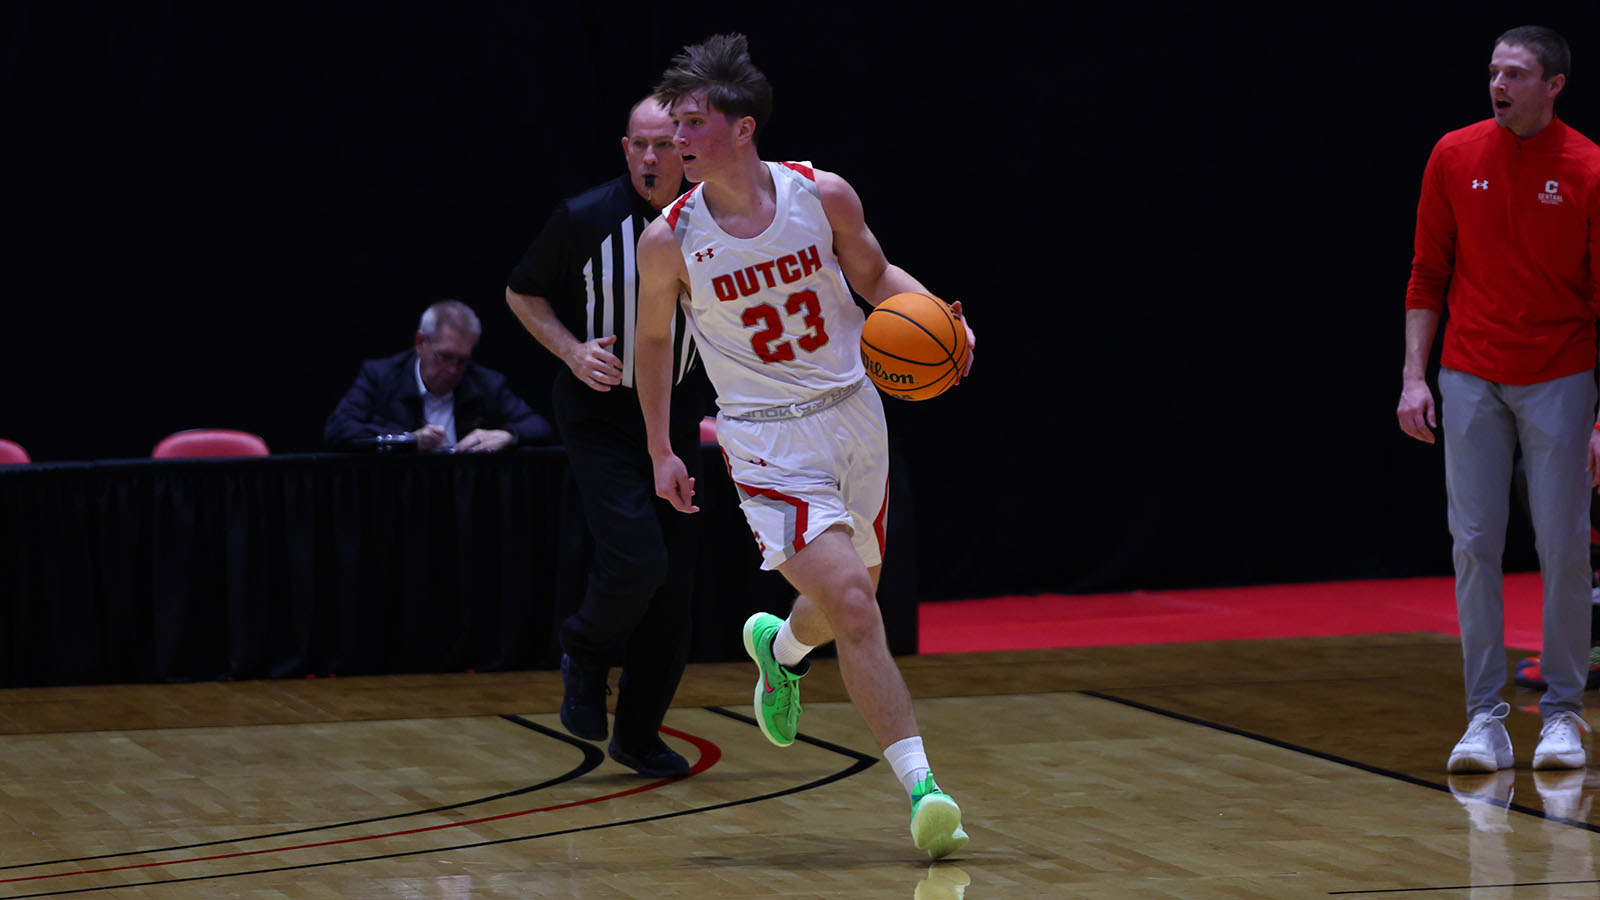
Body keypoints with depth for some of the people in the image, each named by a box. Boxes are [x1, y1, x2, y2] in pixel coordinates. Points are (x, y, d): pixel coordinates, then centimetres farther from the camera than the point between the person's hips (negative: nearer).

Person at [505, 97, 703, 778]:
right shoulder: (586, 219, -13)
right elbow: (522, 293, 1)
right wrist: (573, 351, -13)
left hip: (675, 415, 4)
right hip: (599, 415, -4)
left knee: (674, 585, 4)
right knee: (635, 559, -21)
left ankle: (639, 735, 20)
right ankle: (586, 657, 11)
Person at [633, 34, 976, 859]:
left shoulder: (823, 196, -8)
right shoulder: (670, 240, -11)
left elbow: (874, 275, 9)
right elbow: (653, 340, 6)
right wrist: (661, 452, 7)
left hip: (853, 415, 3)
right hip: (767, 441, -3)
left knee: (851, 602, 17)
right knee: (852, 606, -18)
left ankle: (779, 647, 53)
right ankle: (920, 784, -17)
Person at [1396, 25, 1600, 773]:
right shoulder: (1455, 157, 2)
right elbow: (1429, 274, 8)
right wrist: (1415, 375, 0)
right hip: (1472, 380, 2)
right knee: (1474, 545, -1)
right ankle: (1485, 719, 4)